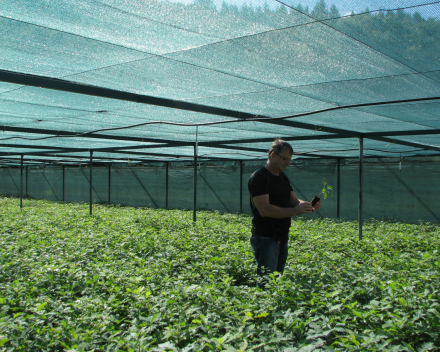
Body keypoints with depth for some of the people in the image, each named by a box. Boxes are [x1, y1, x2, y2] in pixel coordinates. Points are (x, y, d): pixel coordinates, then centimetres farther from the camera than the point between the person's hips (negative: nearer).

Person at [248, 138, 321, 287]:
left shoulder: (283, 178, 16)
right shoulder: (259, 177, -11)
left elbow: (294, 201, 12)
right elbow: (264, 209, -21)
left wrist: (309, 205, -9)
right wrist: (294, 211, -27)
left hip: (282, 239, 9)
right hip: (266, 239, -8)